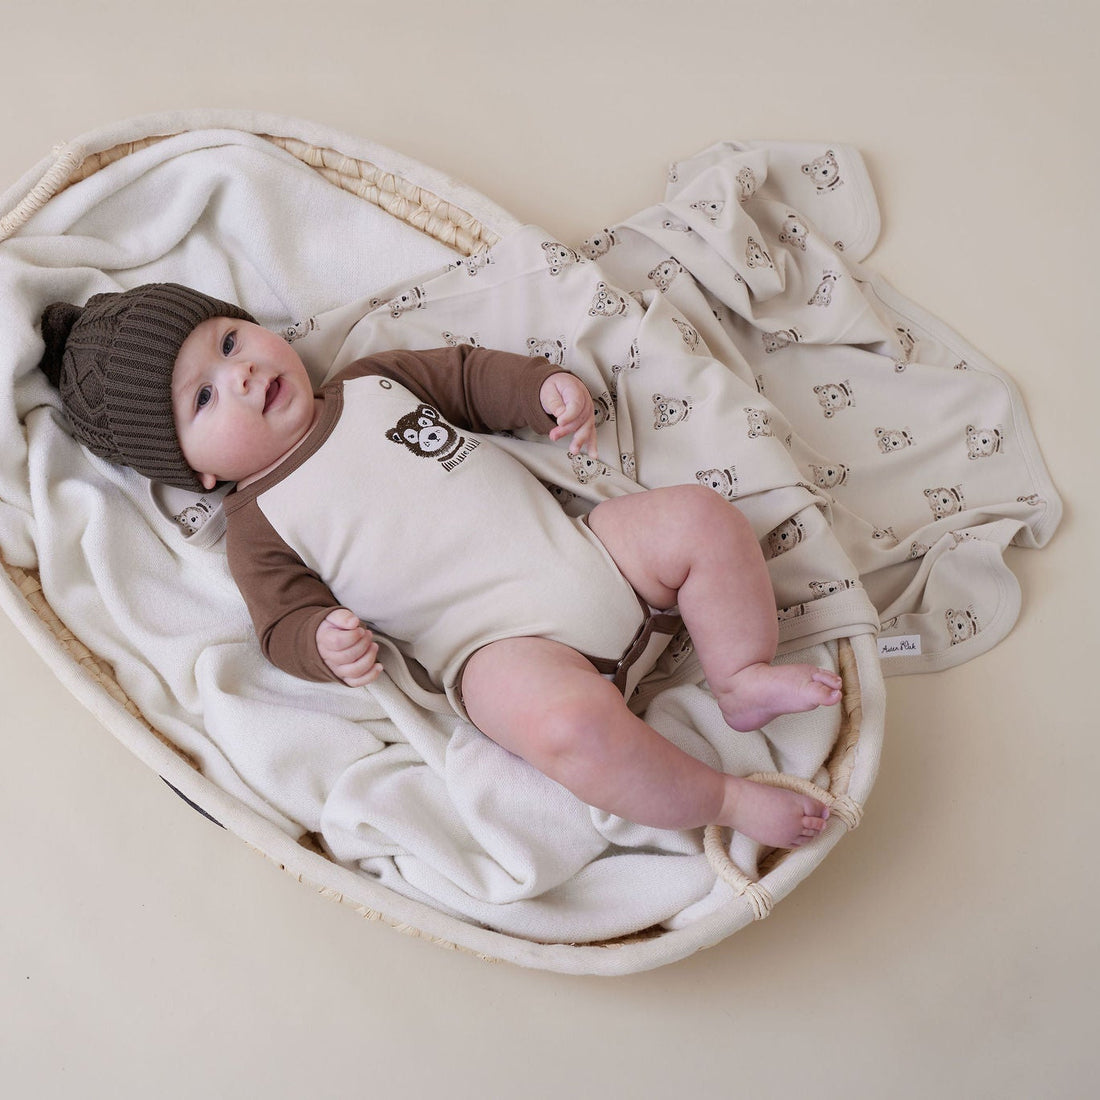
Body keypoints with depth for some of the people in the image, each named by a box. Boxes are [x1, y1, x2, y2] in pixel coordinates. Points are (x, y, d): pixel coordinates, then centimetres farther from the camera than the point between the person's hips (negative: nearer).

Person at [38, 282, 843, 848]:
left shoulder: (375, 383, 16)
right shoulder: (260, 526, 3)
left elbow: (468, 374, 22)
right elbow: (287, 623, -3)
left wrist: (545, 387, 5)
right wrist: (327, 644, -26)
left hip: (585, 553, 6)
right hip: (499, 644, -6)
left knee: (702, 517, -9)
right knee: (570, 724, -34)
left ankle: (744, 678, 2)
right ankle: (724, 800, -13)